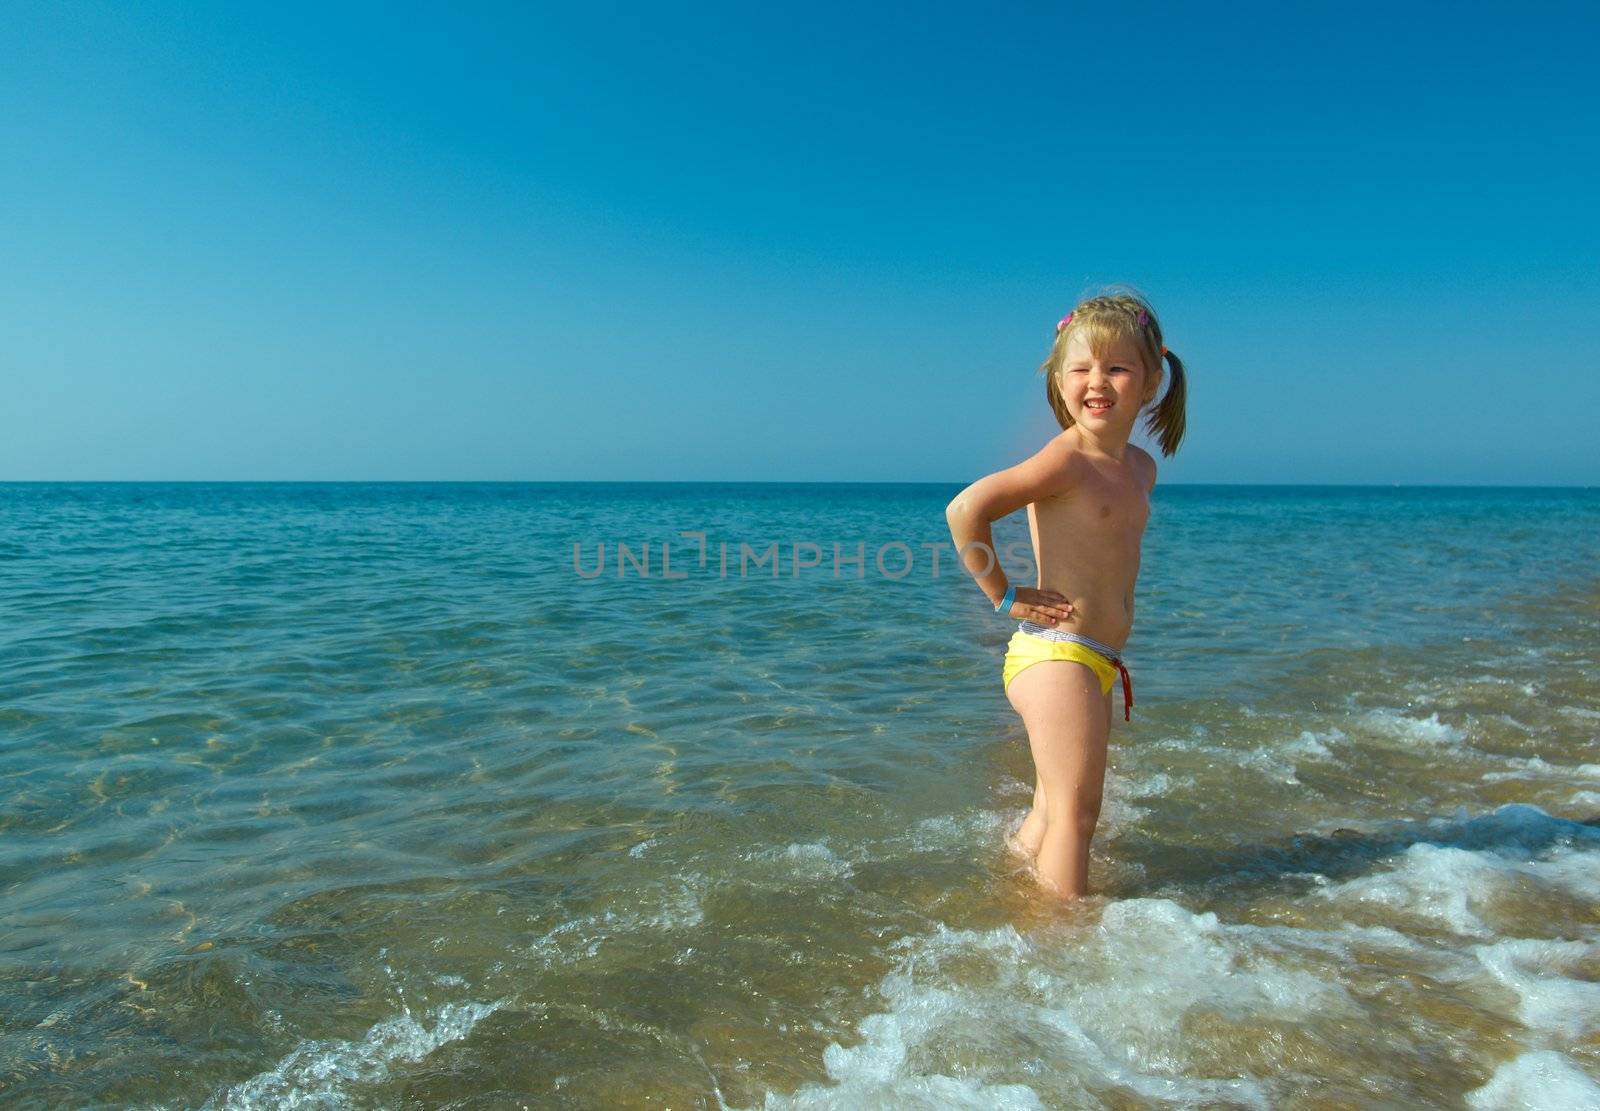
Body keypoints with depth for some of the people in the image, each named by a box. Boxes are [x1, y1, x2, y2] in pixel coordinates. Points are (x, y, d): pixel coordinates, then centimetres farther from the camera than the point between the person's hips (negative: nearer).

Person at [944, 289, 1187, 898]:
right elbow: (965, 509, -24)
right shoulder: (1064, 460, -14)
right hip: (1056, 654, -9)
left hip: (1097, 662, 9)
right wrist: (1003, 596, -15)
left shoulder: (1141, 467, 11)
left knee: (1058, 810, 19)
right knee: (1075, 811, -4)